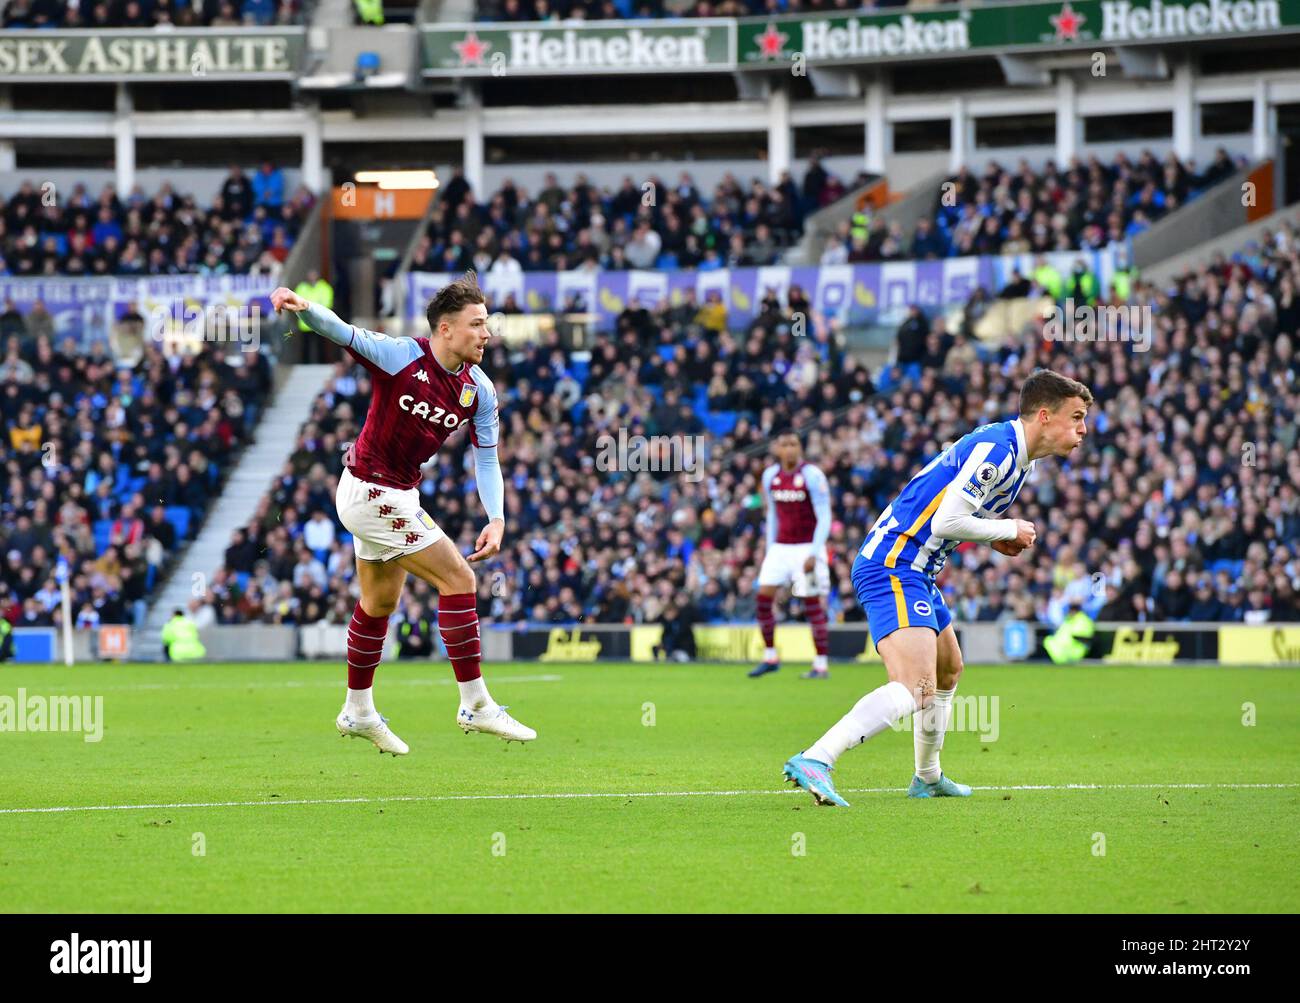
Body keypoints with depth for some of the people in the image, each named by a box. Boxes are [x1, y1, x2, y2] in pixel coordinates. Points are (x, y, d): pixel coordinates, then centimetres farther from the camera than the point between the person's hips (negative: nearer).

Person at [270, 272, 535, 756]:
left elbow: (486, 459, 1)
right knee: (458, 578, -12)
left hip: (398, 494, 8)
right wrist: (302, 306, -50)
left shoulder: (479, 390, -3)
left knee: (380, 602, 22)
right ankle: (476, 705, -6)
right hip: (372, 492, -8)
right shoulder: (400, 356, -20)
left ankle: (358, 711, 40)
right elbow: (340, 332, -29)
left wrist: (496, 519, -13)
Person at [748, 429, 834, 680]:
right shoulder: (770, 476, 6)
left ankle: (821, 665, 1)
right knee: (764, 596, -3)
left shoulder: (812, 476, -12)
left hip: (807, 548, -6)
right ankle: (770, 657, 9)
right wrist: (769, 548, 14)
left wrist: (814, 554, -18)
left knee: (812, 604, -5)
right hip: (780, 546, 6)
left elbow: (824, 518, -12)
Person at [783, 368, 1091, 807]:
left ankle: (928, 778, 45)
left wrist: (995, 538, 8)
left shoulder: (1016, 456, 16)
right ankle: (814, 761, -38)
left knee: (948, 671, 28)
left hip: (913, 571, 11)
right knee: (916, 689, -26)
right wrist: (1009, 530, -7)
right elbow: (946, 522, -21)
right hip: (894, 567, -11)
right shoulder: (995, 449, -16)